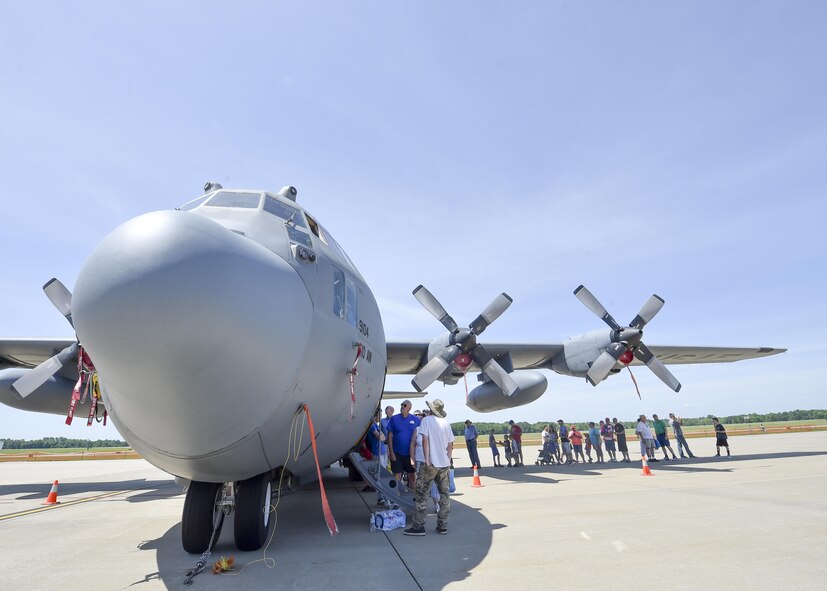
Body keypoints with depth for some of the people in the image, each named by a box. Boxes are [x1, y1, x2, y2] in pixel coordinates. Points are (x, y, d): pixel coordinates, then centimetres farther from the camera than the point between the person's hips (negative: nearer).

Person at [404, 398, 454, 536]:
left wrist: (427, 460, -12)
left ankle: (418, 526, 4)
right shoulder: (446, 423, 9)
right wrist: (448, 461, 17)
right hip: (445, 464, 5)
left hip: (431, 463, -5)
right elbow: (450, 445, 11)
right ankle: (443, 526, 16)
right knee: (444, 495, 12)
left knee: (420, 494, 4)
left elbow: (425, 440, -13)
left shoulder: (426, 420, -5)